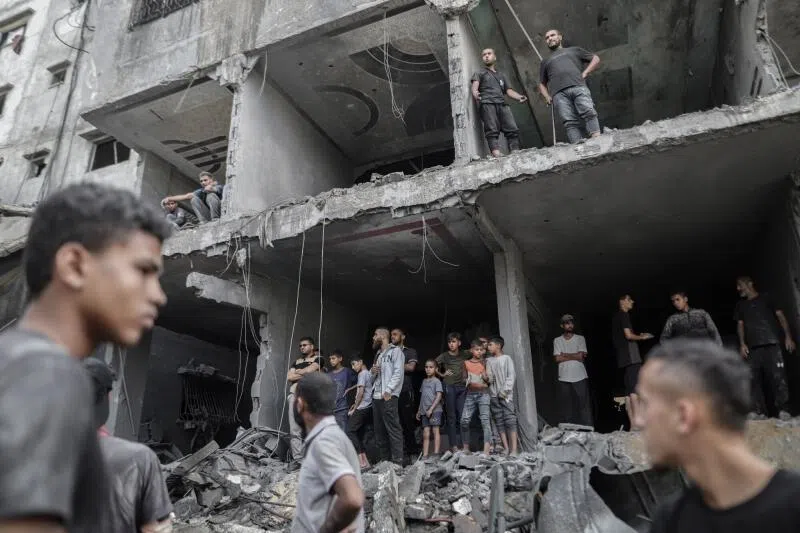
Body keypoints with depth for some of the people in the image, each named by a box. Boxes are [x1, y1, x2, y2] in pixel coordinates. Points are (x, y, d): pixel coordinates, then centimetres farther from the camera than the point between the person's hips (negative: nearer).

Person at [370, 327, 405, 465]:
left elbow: (398, 372, -11)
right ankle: (383, 461, 15)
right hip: (376, 396, 8)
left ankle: (397, 462, -8)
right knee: (379, 430, 8)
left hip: (388, 396, -8)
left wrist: (388, 390, -19)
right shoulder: (378, 354, 24)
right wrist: (373, 372, 5)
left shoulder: (395, 351, 1)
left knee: (393, 429, -10)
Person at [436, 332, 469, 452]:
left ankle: (462, 444, 7)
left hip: (462, 387, 2)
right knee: (451, 416, -1)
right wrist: (442, 374, 0)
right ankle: (454, 445, 2)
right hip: (449, 387, -2)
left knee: (462, 416, 1)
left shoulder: (465, 355, 9)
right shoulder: (444, 356, 4)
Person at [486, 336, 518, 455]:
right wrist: (487, 378, -11)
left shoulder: (507, 358, 1)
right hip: (494, 395, 5)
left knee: (510, 421, -9)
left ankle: (514, 450, -9)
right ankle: (506, 449, 5)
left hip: (506, 395, -5)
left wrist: (505, 390, -13)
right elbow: (489, 377, 12)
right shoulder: (489, 361, 14)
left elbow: (512, 375, -4)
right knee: (499, 422, 2)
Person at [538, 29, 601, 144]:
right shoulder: (545, 62, 35)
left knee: (588, 112, -25)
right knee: (570, 122, -20)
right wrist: (547, 97, 12)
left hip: (578, 88, 0)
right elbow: (542, 84, 34)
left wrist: (584, 73, 10)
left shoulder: (574, 50, 31)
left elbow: (596, 58, 28)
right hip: (559, 94, 1)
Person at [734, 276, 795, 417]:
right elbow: (740, 325, 17)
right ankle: (759, 413, -2)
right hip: (752, 347, 4)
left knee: (777, 377, -11)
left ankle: (783, 410, -10)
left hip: (772, 344, -3)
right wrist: (742, 344, 3)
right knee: (754, 380, -3)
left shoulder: (766, 298, 13)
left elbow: (780, 316, 7)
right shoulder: (740, 305, 22)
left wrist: (788, 336, -5)